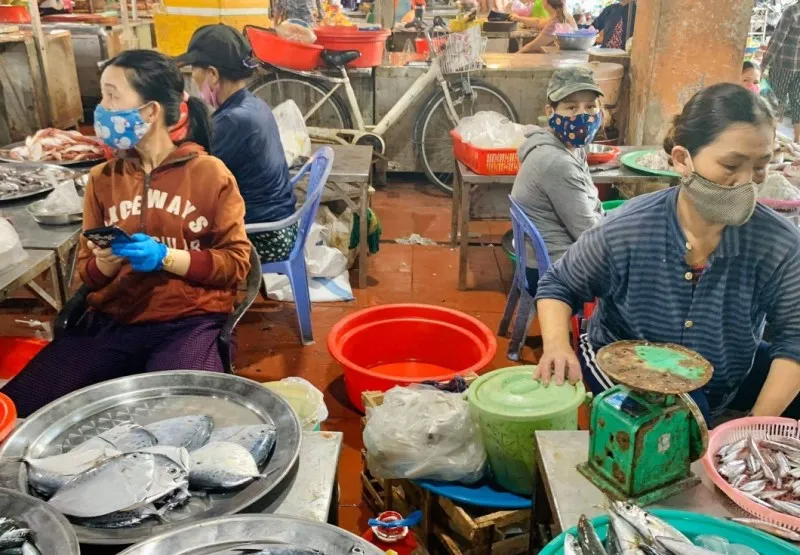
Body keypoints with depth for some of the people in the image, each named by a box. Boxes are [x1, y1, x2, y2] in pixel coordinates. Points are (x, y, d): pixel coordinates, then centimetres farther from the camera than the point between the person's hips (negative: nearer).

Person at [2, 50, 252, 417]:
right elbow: (88, 274, 16)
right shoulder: (102, 179, 9)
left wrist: (166, 257, -15)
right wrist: (107, 260, -8)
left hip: (188, 322, -4)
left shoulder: (209, 173, -3)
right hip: (112, 321, 4)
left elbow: (237, 263, -2)